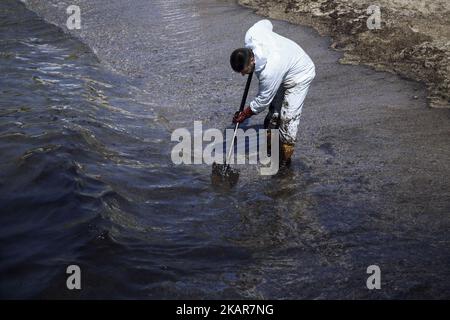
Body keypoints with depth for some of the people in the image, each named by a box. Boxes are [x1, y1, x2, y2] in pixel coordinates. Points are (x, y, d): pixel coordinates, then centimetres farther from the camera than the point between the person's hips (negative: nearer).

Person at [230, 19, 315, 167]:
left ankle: (284, 160, 1)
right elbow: (266, 23, -1)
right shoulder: (250, 35, -26)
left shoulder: (270, 71, -43)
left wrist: (243, 116, -11)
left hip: (300, 75, -9)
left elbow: (262, 101, -27)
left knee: (288, 116, -11)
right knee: (274, 110, 14)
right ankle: (269, 147, 30)